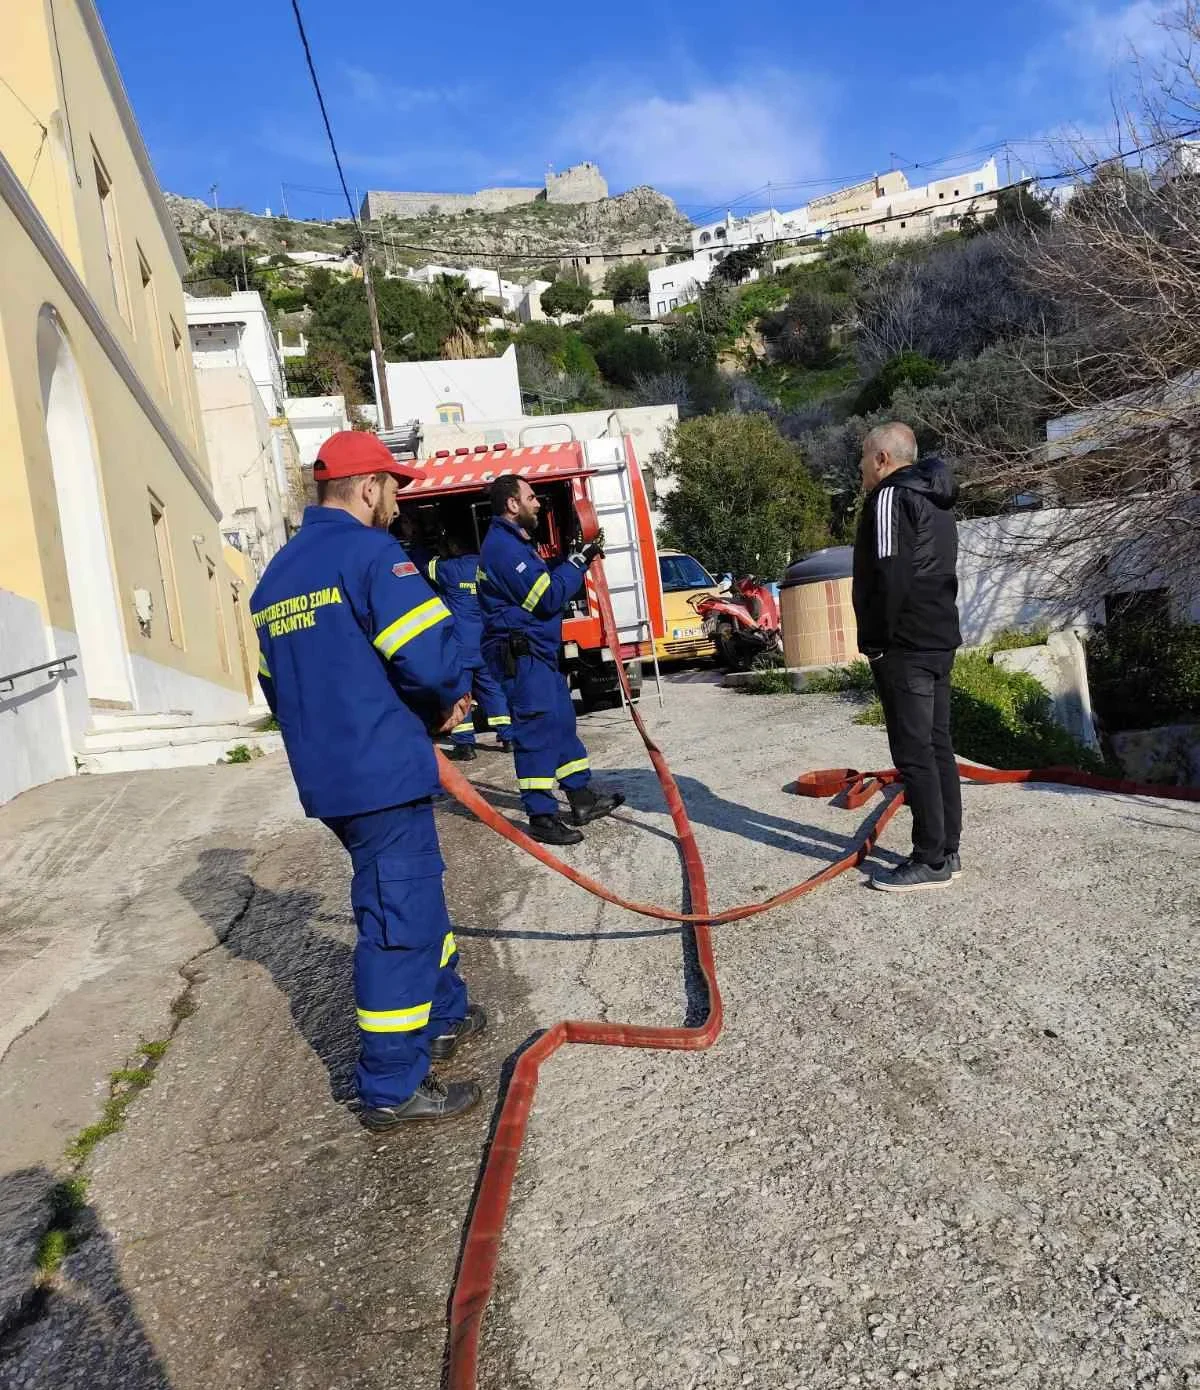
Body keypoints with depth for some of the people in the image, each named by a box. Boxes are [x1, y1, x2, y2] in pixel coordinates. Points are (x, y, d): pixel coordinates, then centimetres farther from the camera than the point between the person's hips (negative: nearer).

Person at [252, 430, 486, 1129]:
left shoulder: (277, 575, 15)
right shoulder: (371, 554, -13)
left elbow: (277, 683, 18)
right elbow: (431, 656, -21)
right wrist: (453, 697, 0)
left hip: (326, 775, 9)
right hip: (384, 772, -9)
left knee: (416, 893, 23)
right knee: (400, 918, 0)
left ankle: (444, 1015, 39)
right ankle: (392, 1087, 10)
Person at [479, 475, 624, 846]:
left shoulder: (516, 542, 17)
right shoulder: (503, 546, -17)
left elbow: (545, 583, 21)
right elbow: (548, 598, -19)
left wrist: (574, 560, 8)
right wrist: (578, 562, -10)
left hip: (538, 650, 11)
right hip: (519, 653, -11)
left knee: (562, 721, 15)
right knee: (536, 729, -8)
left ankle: (582, 798, 24)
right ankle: (541, 817, -1)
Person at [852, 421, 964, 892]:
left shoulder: (891, 497, -11)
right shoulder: (935, 500, 20)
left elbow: (889, 575, -20)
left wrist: (877, 641, -14)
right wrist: (936, 625, 19)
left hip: (903, 646, -10)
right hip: (939, 640, 10)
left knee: (913, 753, -6)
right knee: (938, 746, 12)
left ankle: (931, 861, -2)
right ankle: (947, 851, 18)